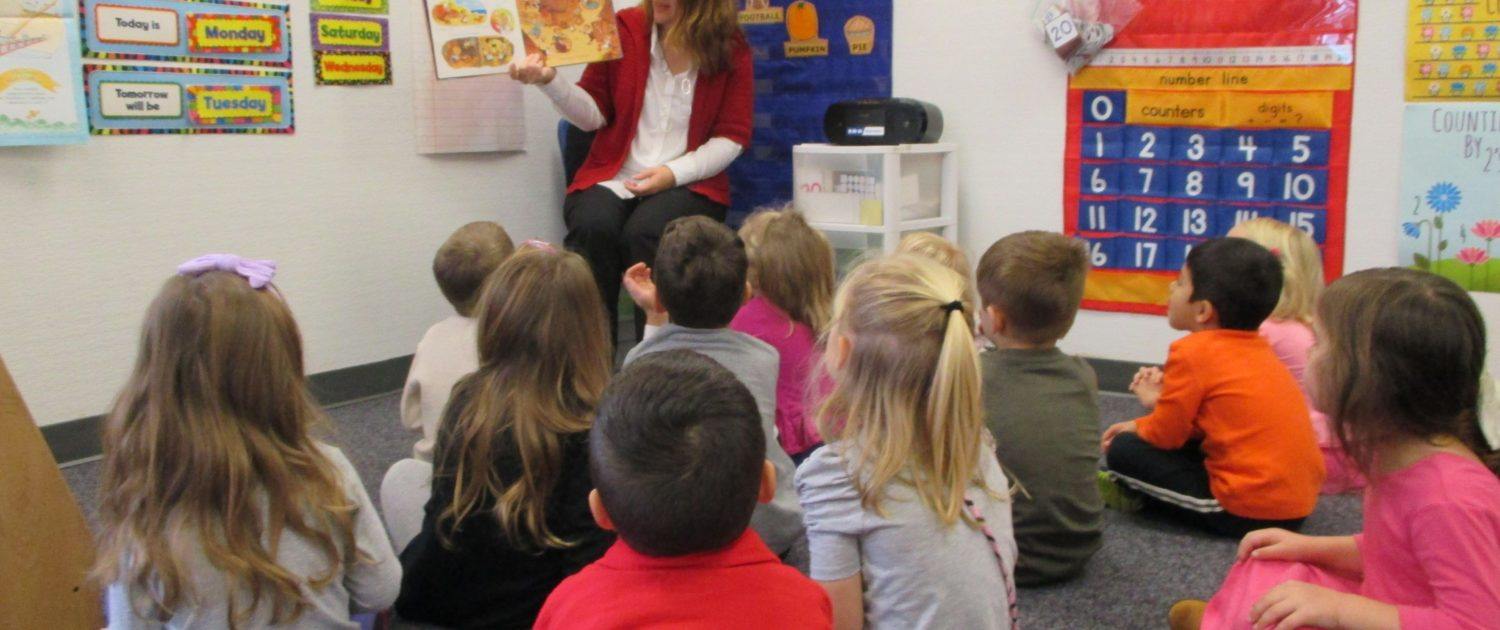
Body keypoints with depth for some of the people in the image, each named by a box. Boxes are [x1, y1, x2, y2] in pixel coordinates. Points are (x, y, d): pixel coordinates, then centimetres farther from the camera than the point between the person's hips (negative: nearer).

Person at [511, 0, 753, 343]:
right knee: (592, 227, -30)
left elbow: (732, 136, 0)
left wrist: (674, 172, -12)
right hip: (613, 178, 2)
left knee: (644, 232, -33)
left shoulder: (730, 48, 0)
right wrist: (549, 81, -12)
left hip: (689, 182, -1)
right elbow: (594, 114, 5)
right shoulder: (624, 29, 3)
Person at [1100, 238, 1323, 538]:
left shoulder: (1192, 352, -13)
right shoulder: (1258, 349, 11)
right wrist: (1163, 401, 23)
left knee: (1124, 450, -6)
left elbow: (1166, 434, -6)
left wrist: (1135, 429, 13)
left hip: (1247, 511, -9)